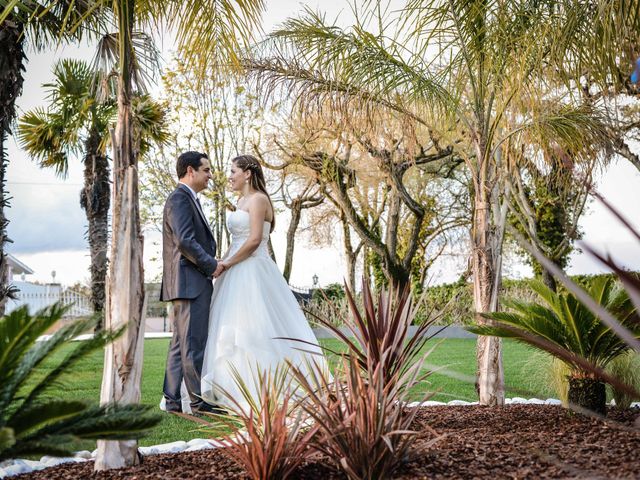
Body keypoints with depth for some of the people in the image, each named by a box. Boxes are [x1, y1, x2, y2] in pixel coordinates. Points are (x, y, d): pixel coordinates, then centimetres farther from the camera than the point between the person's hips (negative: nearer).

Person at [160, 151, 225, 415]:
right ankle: (199, 402, 0)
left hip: (191, 283, 11)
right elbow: (185, 241, -21)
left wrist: (212, 262, 10)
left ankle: (172, 400, 14)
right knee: (193, 344, -5)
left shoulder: (188, 199, 22)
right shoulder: (179, 198, -11)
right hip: (190, 283, -11)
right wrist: (211, 265, -14)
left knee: (180, 343, 10)